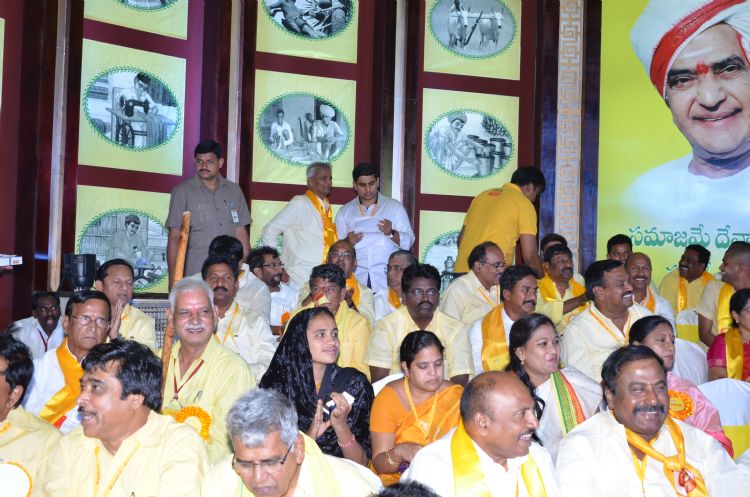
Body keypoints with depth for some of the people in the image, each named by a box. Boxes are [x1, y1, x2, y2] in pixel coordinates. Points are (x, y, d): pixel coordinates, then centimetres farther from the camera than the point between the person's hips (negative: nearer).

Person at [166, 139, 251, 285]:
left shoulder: (234, 191, 10)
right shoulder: (182, 192, 1)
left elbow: (241, 233, 12)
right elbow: (174, 238, 0)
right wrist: (173, 279, -6)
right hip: (194, 275, -2)